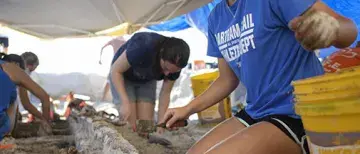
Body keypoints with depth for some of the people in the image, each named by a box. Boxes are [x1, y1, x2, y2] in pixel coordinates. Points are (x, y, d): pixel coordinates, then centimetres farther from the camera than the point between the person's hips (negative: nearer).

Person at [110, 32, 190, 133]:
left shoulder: (175, 64, -24)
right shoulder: (143, 47, -39)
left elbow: (165, 93, -12)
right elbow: (115, 70, -28)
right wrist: (125, 102, -36)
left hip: (147, 81, 4)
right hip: (122, 78, -4)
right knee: (130, 126, -13)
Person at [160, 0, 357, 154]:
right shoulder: (216, 18, 8)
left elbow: (348, 29, -17)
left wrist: (330, 29, -40)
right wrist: (188, 109, 9)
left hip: (299, 113, -8)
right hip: (255, 113, 8)